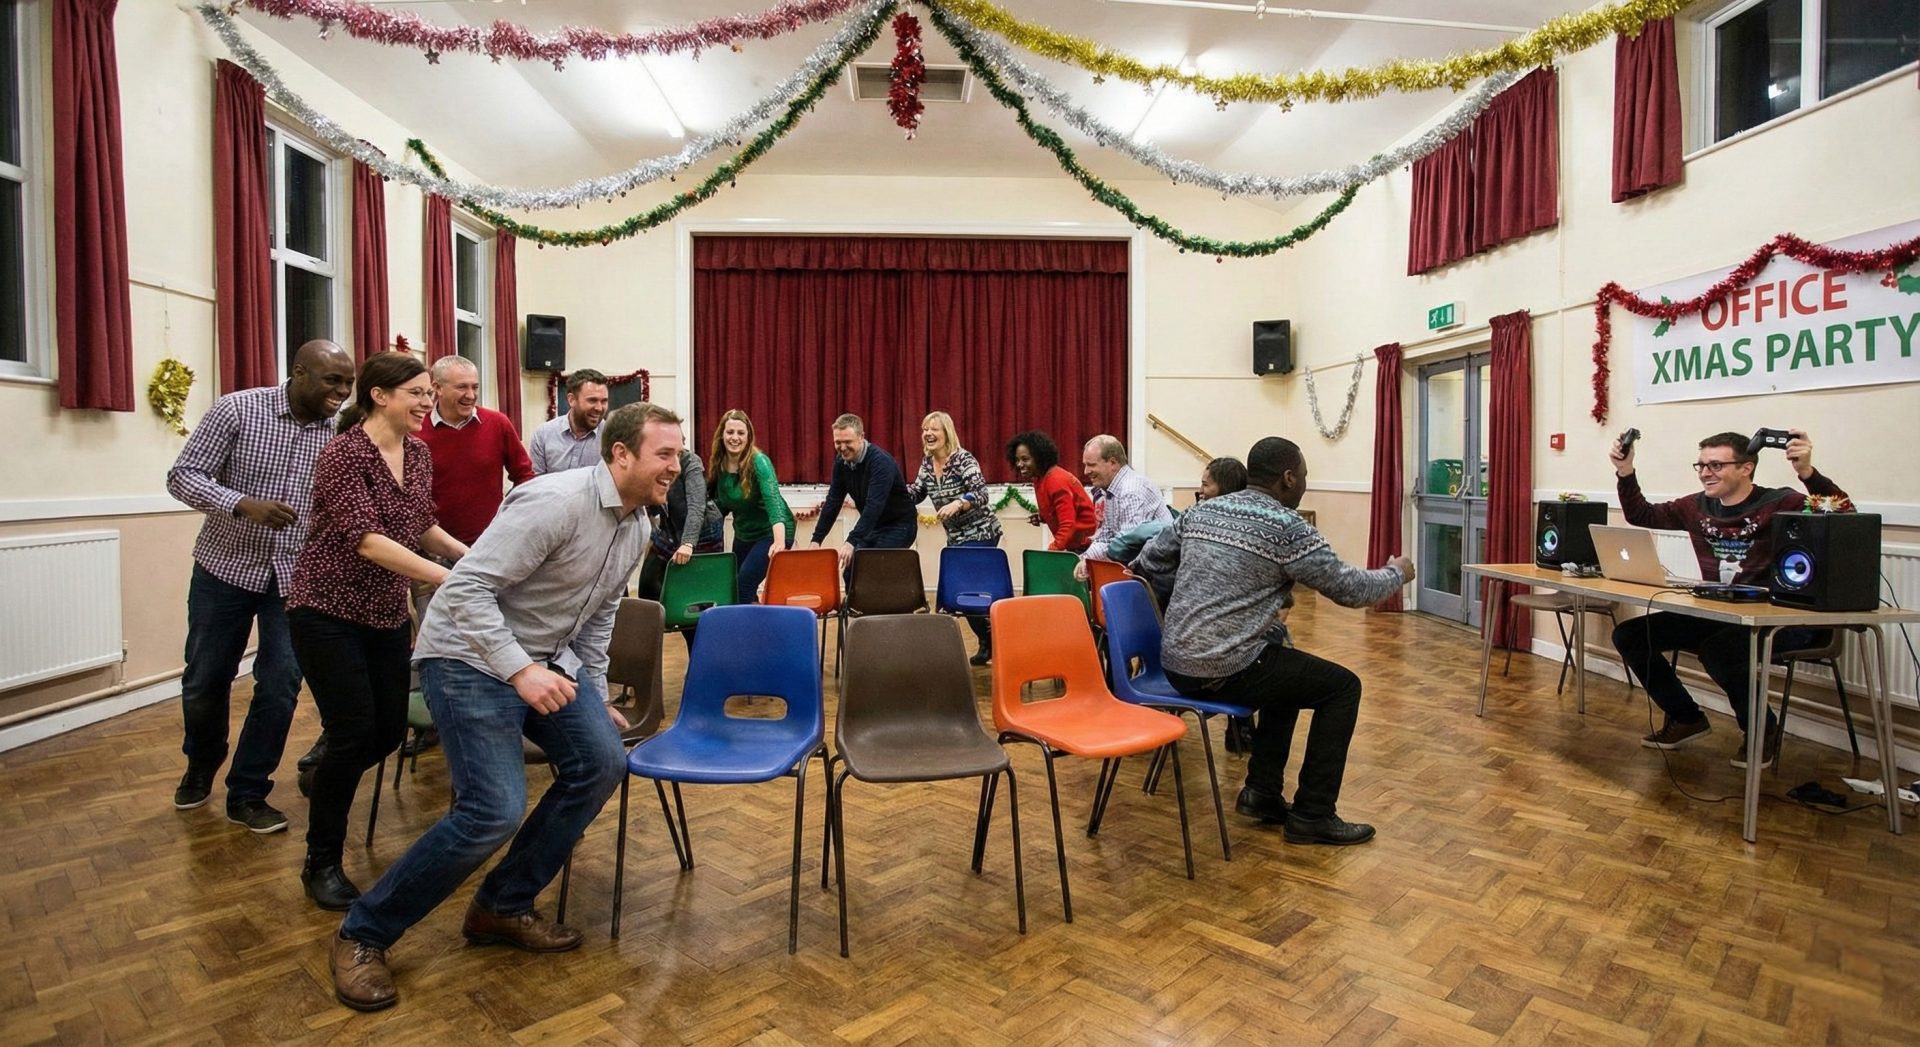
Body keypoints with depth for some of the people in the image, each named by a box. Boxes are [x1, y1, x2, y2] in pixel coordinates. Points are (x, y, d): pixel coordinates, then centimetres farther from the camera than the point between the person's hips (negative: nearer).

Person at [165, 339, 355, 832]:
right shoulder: (236, 410, -11)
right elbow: (183, 475, -10)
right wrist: (243, 504, -27)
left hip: (294, 575, 1)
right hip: (227, 568, -1)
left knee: (280, 688, 0)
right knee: (205, 682, 14)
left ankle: (247, 794, 18)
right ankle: (200, 766, 43)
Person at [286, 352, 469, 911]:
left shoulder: (418, 452, 4)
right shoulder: (343, 454, -18)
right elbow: (368, 541, -28)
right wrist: (450, 578, -36)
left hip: (387, 613, 7)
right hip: (328, 610, -6)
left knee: (390, 730, 9)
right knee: (355, 731, -6)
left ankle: (325, 777, 42)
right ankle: (321, 864, 16)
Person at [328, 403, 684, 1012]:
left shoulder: (637, 524, 3)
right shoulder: (558, 501, -25)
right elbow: (466, 588, -27)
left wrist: (596, 697, 15)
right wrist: (519, 670, -34)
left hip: (540, 663, 9)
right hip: (468, 658, -8)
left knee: (602, 761, -5)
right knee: (495, 809, -17)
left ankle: (504, 906, 12)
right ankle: (362, 935, 6)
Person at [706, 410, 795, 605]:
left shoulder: (758, 461, -23)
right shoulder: (719, 464, -5)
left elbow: (773, 501, -36)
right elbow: (723, 505, 7)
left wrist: (780, 542, -49)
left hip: (772, 533, -7)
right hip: (743, 534, 7)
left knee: (744, 584, -15)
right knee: (733, 586, 11)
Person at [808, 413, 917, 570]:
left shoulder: (881, 461, -26)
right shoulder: (841, 461, -3)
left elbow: (874, 506, -35)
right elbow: (833, 502, 1)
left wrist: (851, 542, -44)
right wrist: (816, 539, -5)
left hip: (899, 526, -7)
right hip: (872, 525, 7)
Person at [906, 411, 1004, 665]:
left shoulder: (963, 458, -17)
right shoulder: (927, 462, 5)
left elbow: (980, 493, -27)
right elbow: (915, 495, 9)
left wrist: (957, 503, -44)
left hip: (981, 533, -7)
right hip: (956, 537, 7)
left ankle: (990, 641, 6)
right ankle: (989, 642, 22)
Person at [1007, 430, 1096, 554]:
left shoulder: (1056, 480, -21)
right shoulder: (1040, 479, 6)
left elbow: (1068, 526, -25)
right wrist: (1043, 517, -1)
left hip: (1084, 546, -9)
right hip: (1072, 545, 9)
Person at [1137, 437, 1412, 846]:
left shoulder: (1201, 511, 10)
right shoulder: (1286, 527, -10)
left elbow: (1149, 560, 18)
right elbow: (1349, 589, -4)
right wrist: (1397, 573, 17)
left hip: (1175, 663, 8)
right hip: (1222, 672, -8)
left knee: (1289, 668, 30)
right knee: (1342, 686, 9)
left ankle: (1262, 790, 27)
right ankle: (1312, 815, 13)